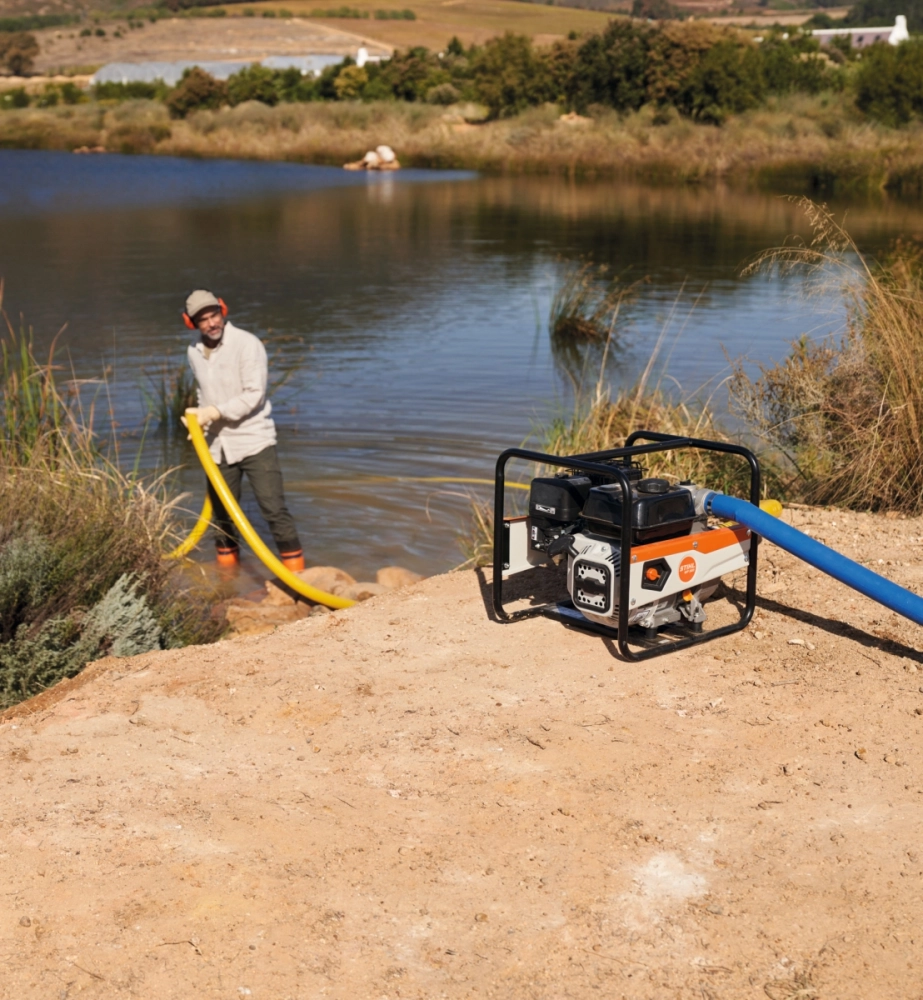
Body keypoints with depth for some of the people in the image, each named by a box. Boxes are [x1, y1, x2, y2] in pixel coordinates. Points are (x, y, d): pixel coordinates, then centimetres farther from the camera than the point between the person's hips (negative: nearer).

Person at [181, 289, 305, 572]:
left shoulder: (247, 344, -12)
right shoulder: (194, 351, 7)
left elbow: (254, 394, -18)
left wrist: (216, 411, -20)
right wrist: (201, 419, 6)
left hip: (254, 440, -6)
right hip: (217, 445, 6)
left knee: (274, 508, -10)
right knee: (221, 510, 15)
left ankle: (295, 569, -5)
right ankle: (227, 561, 32)